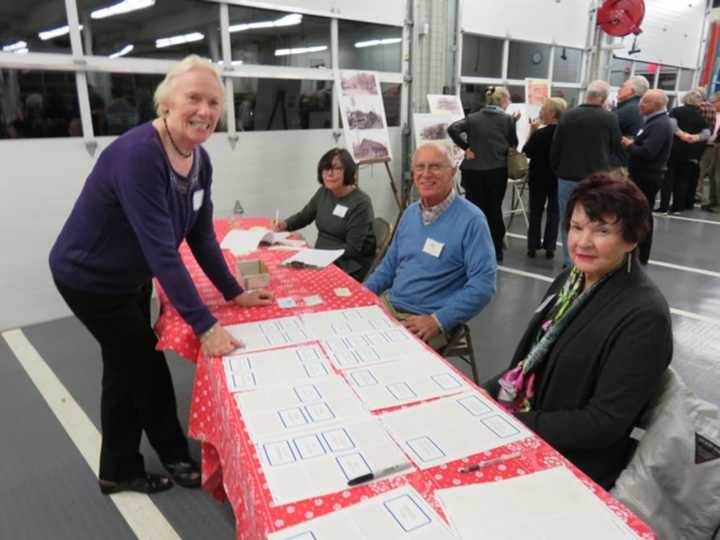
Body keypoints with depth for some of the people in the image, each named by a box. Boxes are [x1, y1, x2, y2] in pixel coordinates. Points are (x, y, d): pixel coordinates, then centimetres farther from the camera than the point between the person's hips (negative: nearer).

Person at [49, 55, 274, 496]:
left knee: (130, 365, 18)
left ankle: (119, 470, 38)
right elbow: (161, 249, -39)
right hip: (90, 278, -8)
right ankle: (175, 455, 26)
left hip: (131, 276, 9)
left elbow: (202, 235, -1)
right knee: (145, 366, 3)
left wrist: (234, 293, -3)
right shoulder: (138, 155, -34)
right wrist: (205, 325, -40)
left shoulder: (200, 159, -7)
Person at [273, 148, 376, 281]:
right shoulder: (323, 192, 6)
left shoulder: (360, 203, -15)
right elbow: (303, 216, 22)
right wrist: (284, 224, 2)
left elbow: (352, 249, -17)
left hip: (351, 267, -6)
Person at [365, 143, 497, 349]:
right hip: (389, 304, 6)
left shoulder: (471, 220, -13)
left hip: (431, 320, -6)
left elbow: (483, 284, -18)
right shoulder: (410, 213, 10)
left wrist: (438, 321, -24)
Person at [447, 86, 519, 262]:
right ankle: (496, 251, 18)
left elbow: (452, 129, -9)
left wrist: (466, 147, -5)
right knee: (494, 210, 10)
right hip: (497, 170, -1)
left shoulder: (473, 118, 3)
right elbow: (513, 144, 7)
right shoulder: (507, 119, -1)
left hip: (474, 170, 1)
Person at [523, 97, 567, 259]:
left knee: (535, 212, 10)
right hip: (559, 177, 3)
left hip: (539, 177, -3)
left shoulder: (540, 133, -20)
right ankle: (549, 247, 13)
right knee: (554, 212, 12)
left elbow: (526, 152, -10)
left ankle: (533, 246, 13)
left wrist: (532, 132, -5)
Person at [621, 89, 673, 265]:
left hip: (647, 177, -10)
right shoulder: (655, 121, 14)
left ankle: (640, 255, 8)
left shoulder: (660, 124, -19)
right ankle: (639, 253, 26)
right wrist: (633, 143, -1)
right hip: (645, 174, 10)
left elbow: (647, 153, -28)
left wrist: (629, 145, -14)